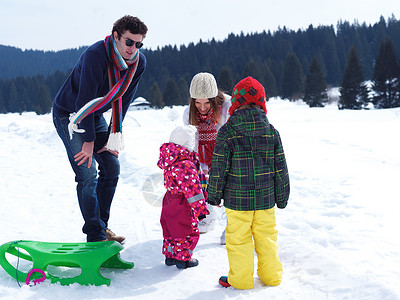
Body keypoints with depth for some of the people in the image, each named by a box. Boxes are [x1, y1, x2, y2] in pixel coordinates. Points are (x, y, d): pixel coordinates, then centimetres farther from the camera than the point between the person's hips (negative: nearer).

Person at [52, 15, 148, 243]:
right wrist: (89, 140, -24)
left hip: (96, 115, 7)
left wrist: (114, 136, -5)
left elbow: (123, 101, -2)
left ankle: (101, 225, 18)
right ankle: (95, 236, -4)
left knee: (112, 168, 4)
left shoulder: (139, 62, -12)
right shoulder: (95, 56, -32)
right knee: (87, 174, -12)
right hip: (69, 115, -7)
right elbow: (84, 100, -29)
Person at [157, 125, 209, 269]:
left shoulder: (169, 160, 3)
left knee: (171, 231, 20)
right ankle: (183, 258, 15)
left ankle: (170, 255, 31)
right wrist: (200, 208, -19)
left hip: (170, 202, 9)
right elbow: (192, 189, -24)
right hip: (182, 206, -9)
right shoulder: (186, 165, -26)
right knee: (188, 231, 6)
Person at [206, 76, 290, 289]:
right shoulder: (272, 131, -2)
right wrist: (282, 196, 14)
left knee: (238, 238, 9)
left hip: (237, 199, -3)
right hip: (266, 198, 3)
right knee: (267, 236, 16)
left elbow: (219, 168, -8)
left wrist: (214, 195, 4)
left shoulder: (227, 132, -11)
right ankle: (271, 276, 27)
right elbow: (280, 168, 3)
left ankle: (240, 279, 19)